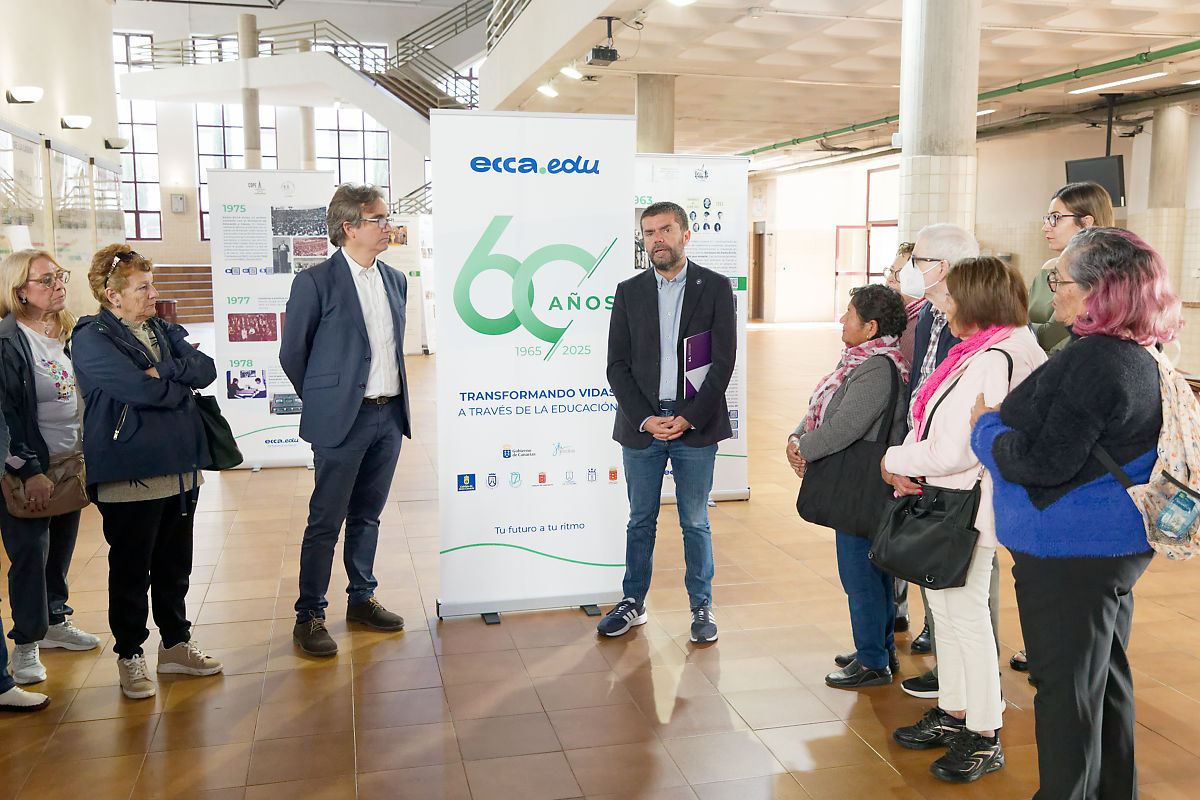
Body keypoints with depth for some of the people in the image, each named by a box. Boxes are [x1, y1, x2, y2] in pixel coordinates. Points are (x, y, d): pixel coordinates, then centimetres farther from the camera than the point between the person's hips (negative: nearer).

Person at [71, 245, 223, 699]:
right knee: (131, 571, 6)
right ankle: (130, 656, 21)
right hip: (129, 474, -6)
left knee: (175, 565, 15)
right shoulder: (92, 338, -8)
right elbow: (140, 389, -21)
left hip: (179, 469, 6)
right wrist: (181, 385, -5)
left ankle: (176, 645, 29)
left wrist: (164, 371, -16)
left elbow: (206, 369, -1)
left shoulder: (163, 332, 13)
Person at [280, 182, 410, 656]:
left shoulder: (395, 280, 11)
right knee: (326, 521, 0)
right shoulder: (316, 282, -8)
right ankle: (309, 617, 11)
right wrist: (325, 401, 6)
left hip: (388, 417, 6)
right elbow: (292, 353, -2)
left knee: (367, 515, 16)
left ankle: (362, 599, 29)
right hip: (342, 421, -6)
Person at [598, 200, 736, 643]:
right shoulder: (629, 292, 6)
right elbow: (617, 365, 3)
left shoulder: (715, 287, 1)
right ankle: (633, 602, 25)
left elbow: (723, 360, -4)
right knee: (640, 521, 12)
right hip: (641, 425, 2)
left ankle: (702, 607, 22)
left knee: (696, 523, 8)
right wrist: (646, 419, -9)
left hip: (695, 425, -2)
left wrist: (689, 418, -11)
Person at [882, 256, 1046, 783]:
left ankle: (984, 739, 15)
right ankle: (953, 714, 34)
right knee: (943, 607, 18)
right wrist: (906, 469, -4)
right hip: (941, 502, 10)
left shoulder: (995, 360, -21)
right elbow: (933, 425, 12)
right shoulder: (973, 353, 10)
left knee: (967, 615, 0)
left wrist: (895, 460, -10)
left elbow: (955, 451, -25)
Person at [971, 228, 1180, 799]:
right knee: (1106, 677, 21)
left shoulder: (1093, 360, -23)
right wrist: (1007, 422, 13)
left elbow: (1043, 462, -24)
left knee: (1066, 685, 3)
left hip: (1070, 553, -10)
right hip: (1116, 544, 10)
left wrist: (988, 426, -8)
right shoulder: (1138, 356, 8)